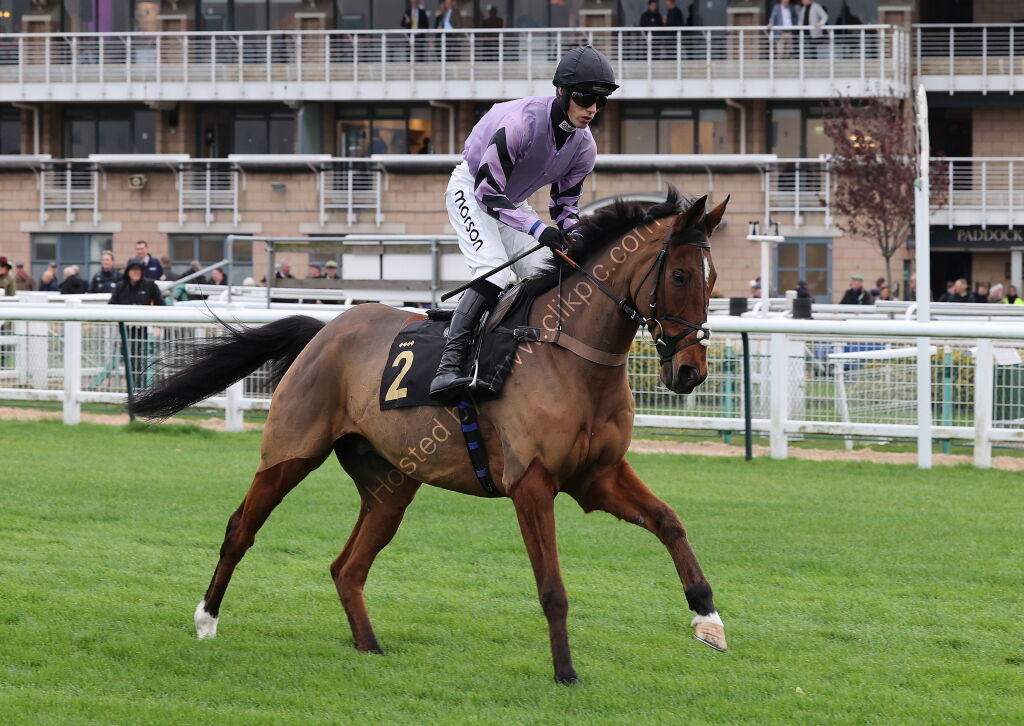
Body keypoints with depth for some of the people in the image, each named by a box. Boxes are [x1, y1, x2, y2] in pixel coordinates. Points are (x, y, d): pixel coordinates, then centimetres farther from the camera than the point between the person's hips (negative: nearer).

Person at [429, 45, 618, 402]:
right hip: (471, 189, -8)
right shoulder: (523, 121, -33)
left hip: (513, 202, 8)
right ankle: (449, 365, -35)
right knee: (494, 270, -28)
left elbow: (565, 205, 0)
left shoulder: (584, 147, -11)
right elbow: (488, 191, -30)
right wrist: (538, 230, -38)